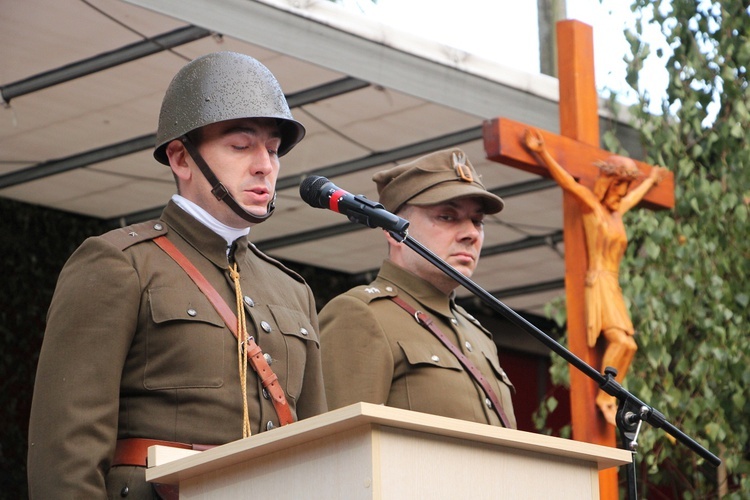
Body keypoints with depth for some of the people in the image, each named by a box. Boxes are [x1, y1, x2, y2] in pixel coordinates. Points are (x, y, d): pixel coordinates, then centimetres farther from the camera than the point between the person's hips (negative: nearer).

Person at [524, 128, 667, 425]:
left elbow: (634, 197, 41)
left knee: (626, 344, -4)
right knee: (621, 340, -20)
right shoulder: (590, 204, -1)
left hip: (613, 286, 8)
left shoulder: (616, 211, 20)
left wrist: (651, 180, 60)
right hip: (597, 282, -8)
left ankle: (608, 399, -2)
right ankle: (605, 396, -13)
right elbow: (566, 181, -15)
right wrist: (542, 153, -28)